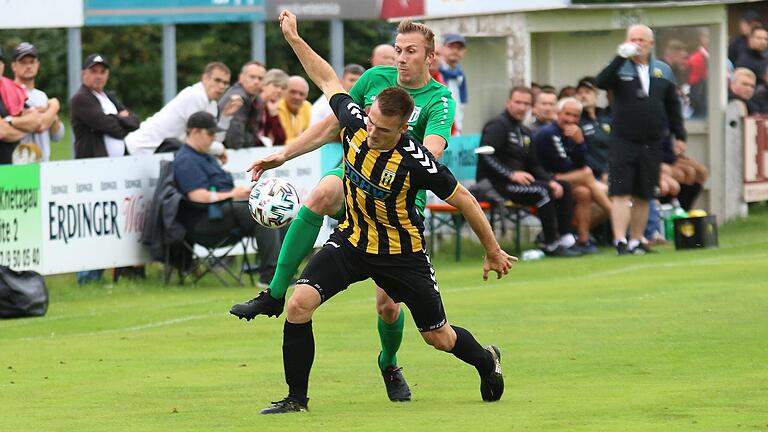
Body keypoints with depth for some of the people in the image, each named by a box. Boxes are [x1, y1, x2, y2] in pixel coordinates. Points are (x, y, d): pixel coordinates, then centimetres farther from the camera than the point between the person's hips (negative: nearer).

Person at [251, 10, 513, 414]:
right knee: (299, 304, -17)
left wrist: (493, 252, -7)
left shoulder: (416, 161, -29)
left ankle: (486, 361, 44)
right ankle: (296, 397, -3)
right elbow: (328, 81, 3)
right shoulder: (355, 122, -17)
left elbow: (464, 200, -16)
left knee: (439, 338, 10)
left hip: (402, 253, -3)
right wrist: (293, 37, 6)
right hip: (351, 239, 4)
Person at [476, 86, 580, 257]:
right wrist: (511, 174, -25)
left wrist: (551, 181, 2)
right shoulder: (497, 125, -7)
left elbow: (534, 165, 20)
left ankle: (566, 240, -8)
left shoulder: (525, 132, 21)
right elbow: (486, 155, -19)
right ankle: (551, 245, -23)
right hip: (497, 184, -10)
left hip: (520, 180, 10)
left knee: (564, 187, 1)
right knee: (543, 191, -28)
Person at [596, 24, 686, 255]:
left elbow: (673, 105, 16)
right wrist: (620, 58, -25)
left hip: (652, 144, 3)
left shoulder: (663, 71, 11)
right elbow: (601, 82, -19)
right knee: (621, 193, -10)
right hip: (623, 141, -3)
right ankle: (620, 241, -13)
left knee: (643, 196, 9)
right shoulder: (620, 68, 1)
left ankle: (636, 242, 17)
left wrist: (679, 135, 13)